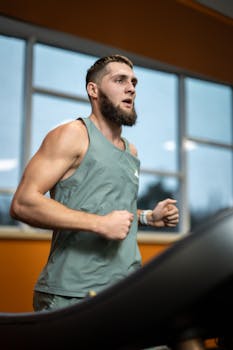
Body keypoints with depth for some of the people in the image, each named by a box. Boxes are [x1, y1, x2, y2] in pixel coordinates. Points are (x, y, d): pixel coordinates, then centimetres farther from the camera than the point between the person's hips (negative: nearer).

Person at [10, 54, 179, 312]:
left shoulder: (131, 152, 16)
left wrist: (147, 217, 10)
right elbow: (23, 203, -17)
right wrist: (100, 224, -22)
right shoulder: (72, 135, -7)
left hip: (128, 291, 7)